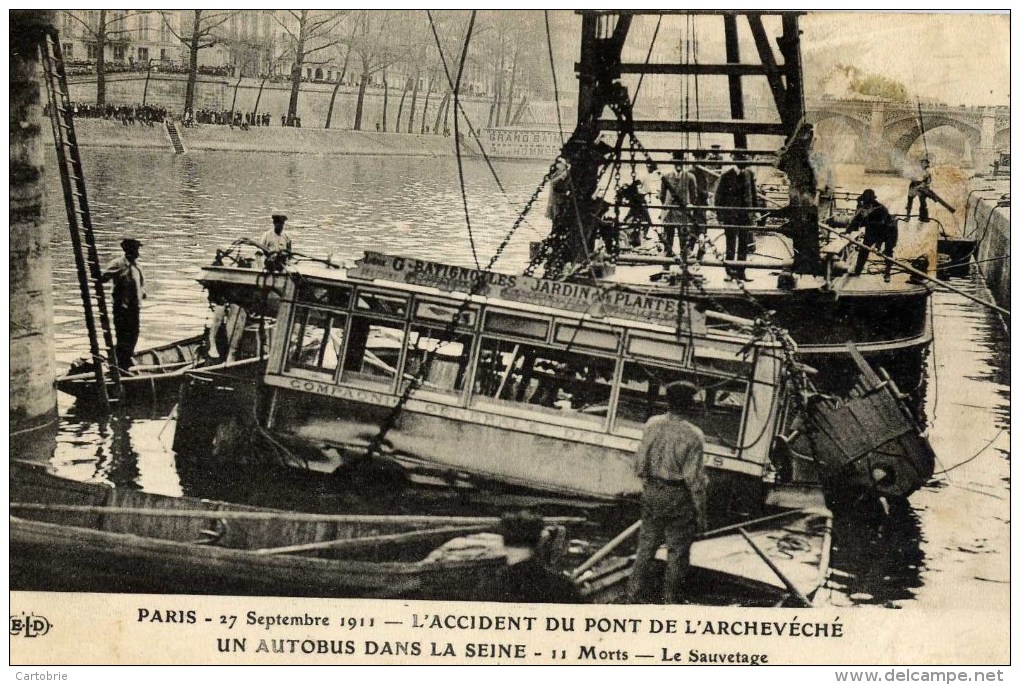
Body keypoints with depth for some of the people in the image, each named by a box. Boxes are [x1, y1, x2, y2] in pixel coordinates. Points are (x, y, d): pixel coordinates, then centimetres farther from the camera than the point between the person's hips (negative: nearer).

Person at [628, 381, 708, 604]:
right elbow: (695, 480, -17)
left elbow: (640, 465, 0)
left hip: (652, 493, 4)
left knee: (647, 543, 19)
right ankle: (671, 599, 19)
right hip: (678, 498, -4)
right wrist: (700, 513, -8)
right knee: (678, 549, 10)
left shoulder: (652, 425, -7)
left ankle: (636, 591, 28)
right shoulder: (693, 436, -20)